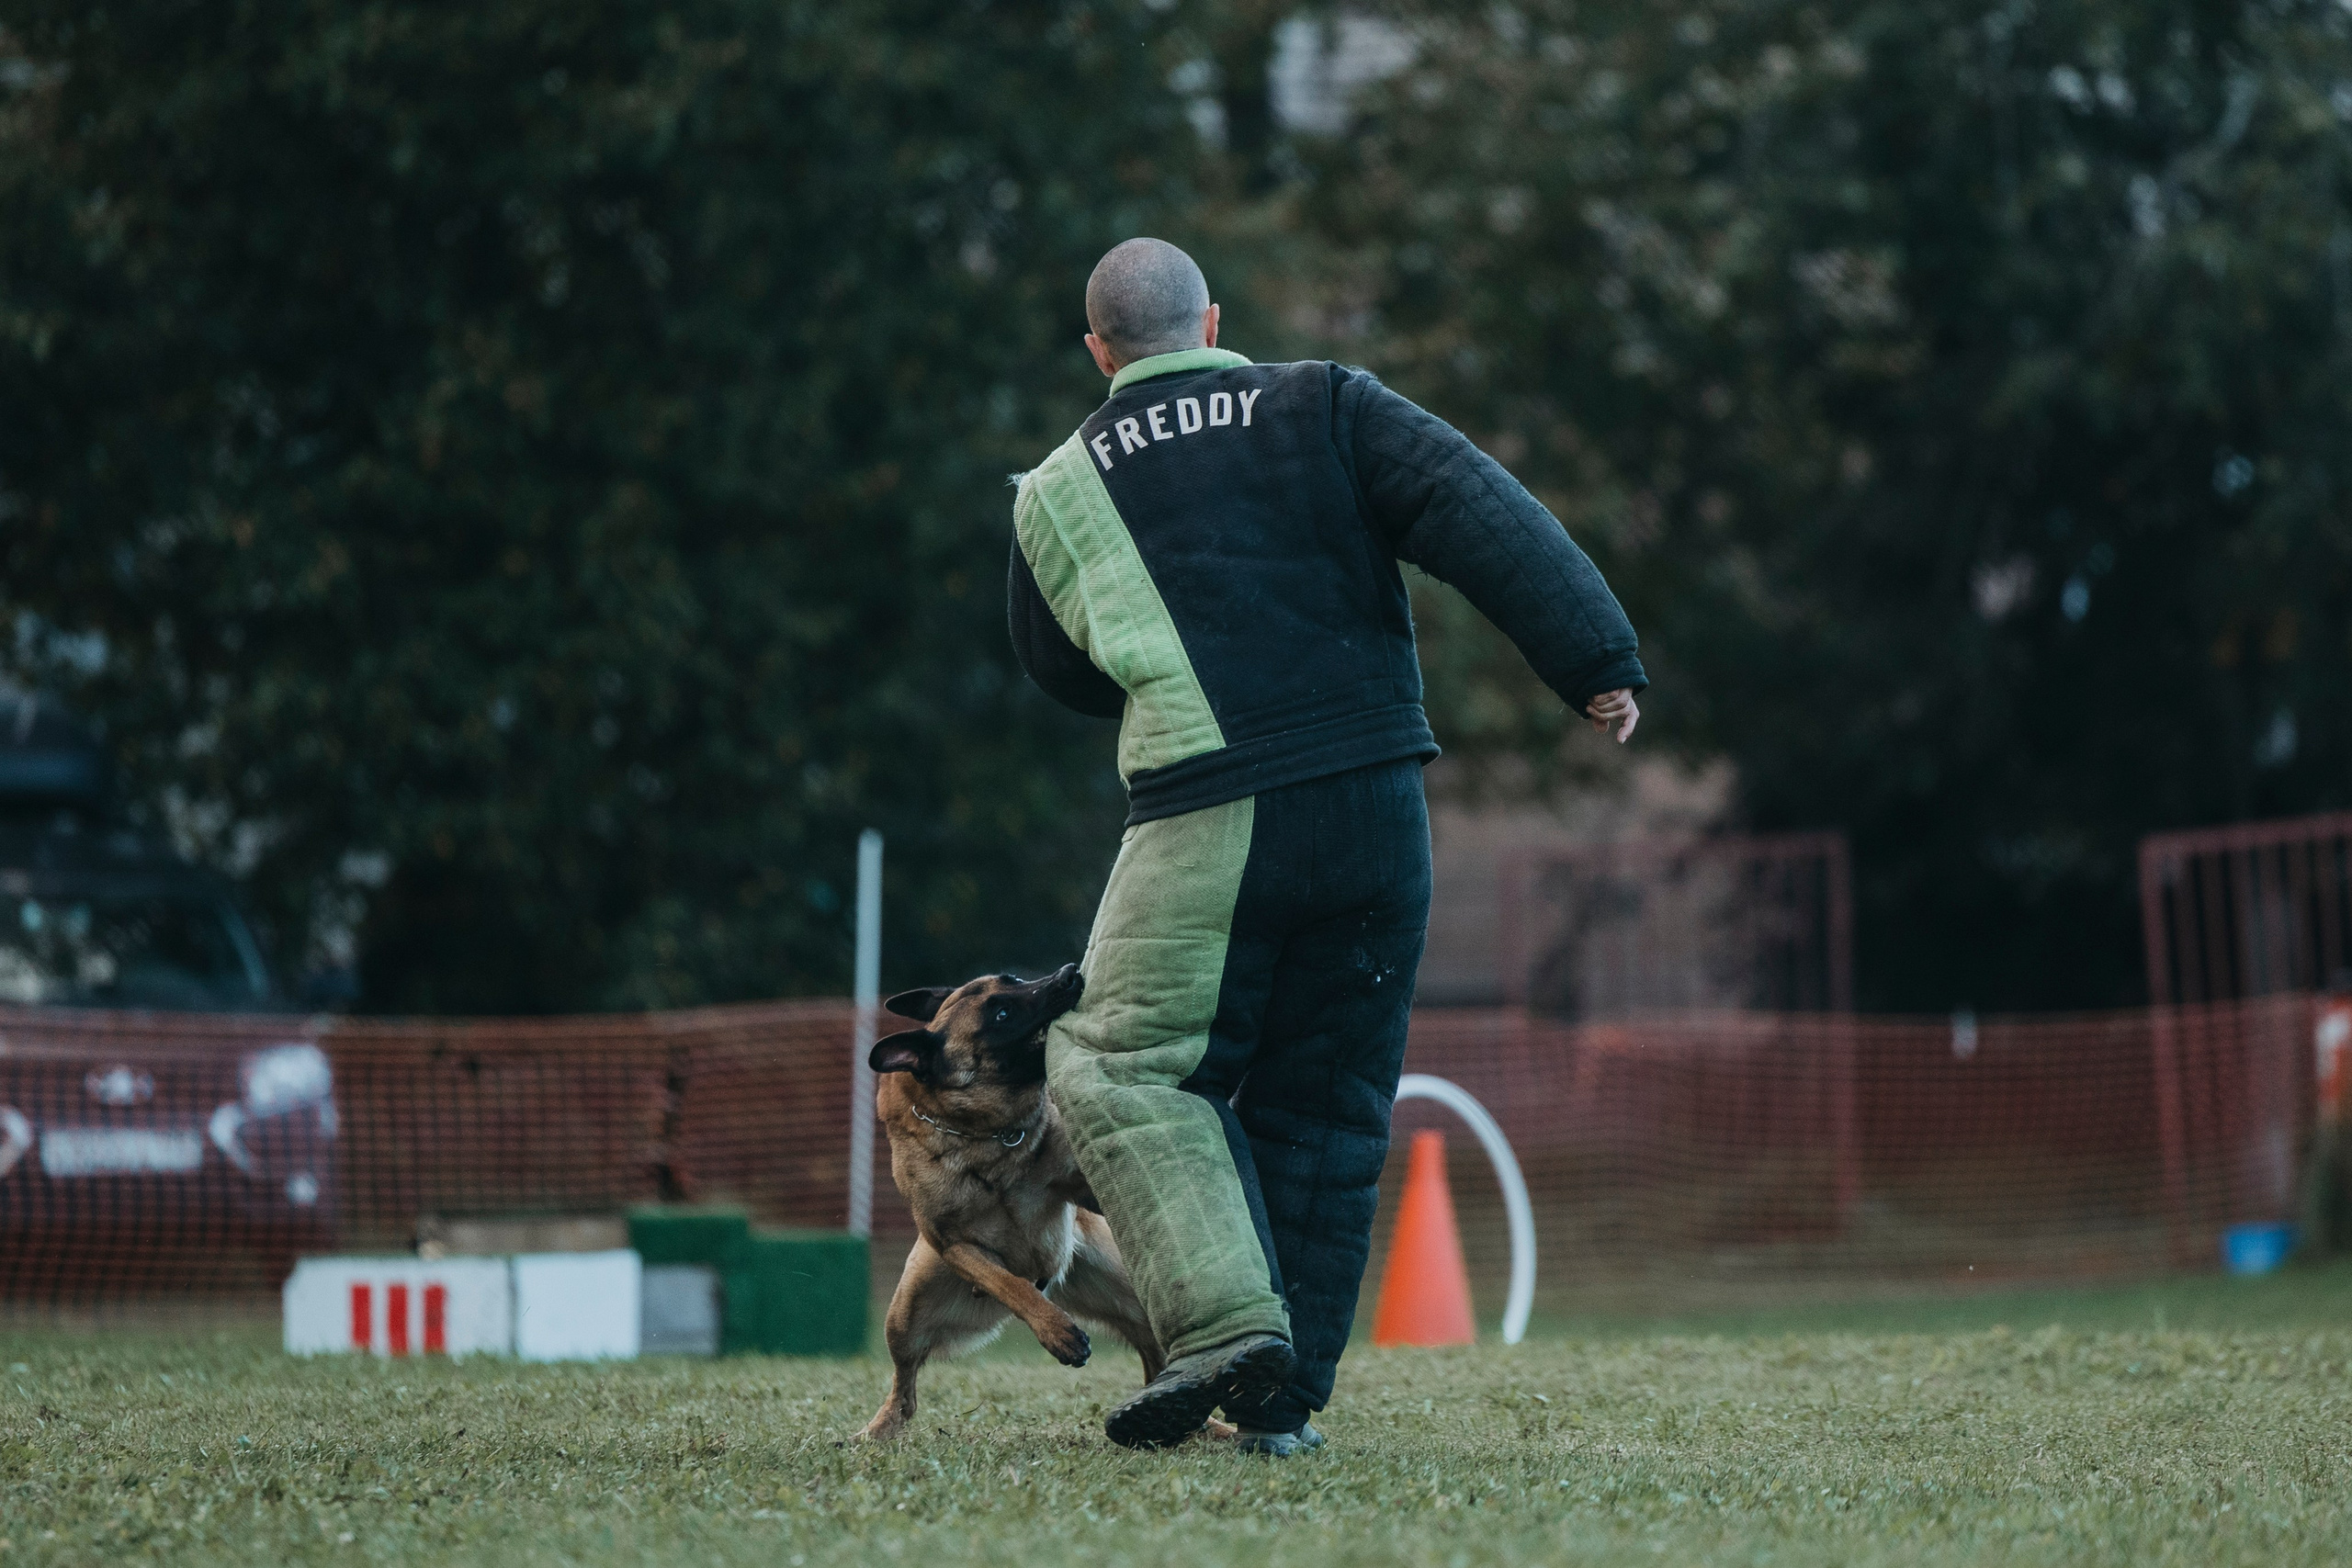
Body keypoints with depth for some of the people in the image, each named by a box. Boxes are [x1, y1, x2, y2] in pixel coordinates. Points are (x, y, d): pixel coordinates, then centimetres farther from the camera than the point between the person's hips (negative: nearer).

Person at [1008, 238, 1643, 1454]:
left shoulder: (1055, 495, 10)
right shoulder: (1324, 409, 8)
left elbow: (1060, 670, 23)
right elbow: (1480, 514, -5)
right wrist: (1594, 660, -9)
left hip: (1209, 826, -2)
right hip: (1377, 817, 3)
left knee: (1121, 1070, 5)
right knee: (1324, 1104, 11)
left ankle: (1225, 1321, -14)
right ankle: (1283, 1400, 10)